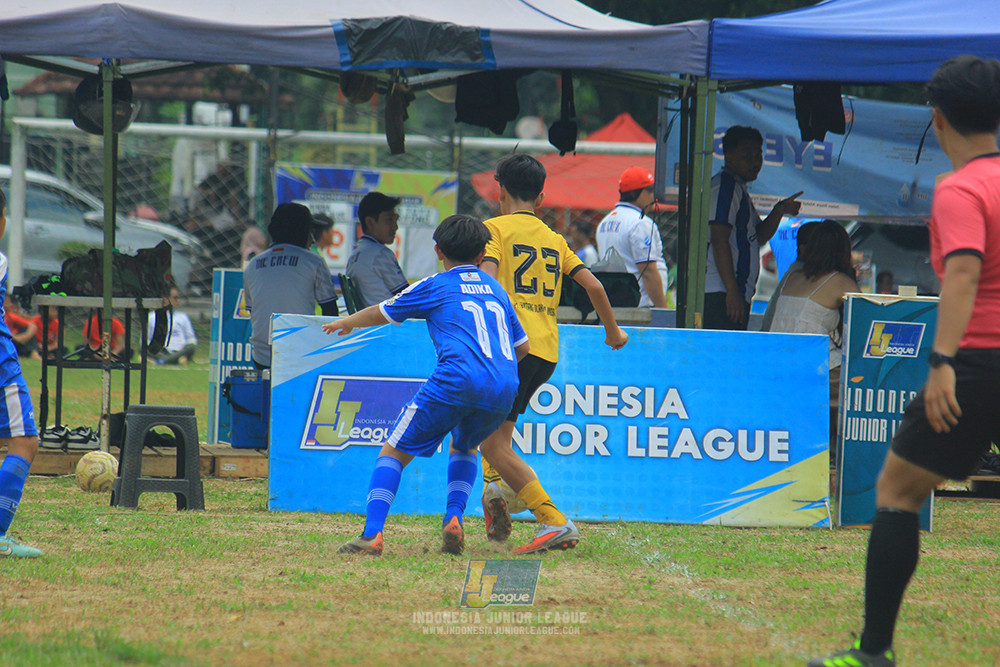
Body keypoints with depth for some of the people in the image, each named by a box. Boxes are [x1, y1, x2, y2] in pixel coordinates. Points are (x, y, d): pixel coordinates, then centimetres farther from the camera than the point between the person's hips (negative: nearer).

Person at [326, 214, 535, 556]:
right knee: (464, 447, 32)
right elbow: (522, 345, 28)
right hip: (503, 389, 5)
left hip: (456, 382, -5)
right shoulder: (495, 288, 24)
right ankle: (454, 519, 10)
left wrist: (347, 322, 42)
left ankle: (371, 534, -12)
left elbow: (380, 313, 23)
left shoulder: (435, 286, 12)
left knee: (393, 452, 4)